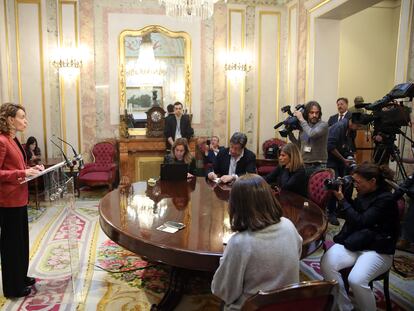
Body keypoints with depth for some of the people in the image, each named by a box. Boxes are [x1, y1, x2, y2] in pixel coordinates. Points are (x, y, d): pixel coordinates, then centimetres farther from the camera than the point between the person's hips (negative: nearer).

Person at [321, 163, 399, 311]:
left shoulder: (386, 199, -13)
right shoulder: (364, 194, 9)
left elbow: (360, 222, -19)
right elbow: (352, 214, 20)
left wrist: (341, 199, -14)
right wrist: (341, 196, 4)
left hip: (377, 250, -6)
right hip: (353, 242, 7)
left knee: (356, 280, -31)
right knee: (326, 263, -20)